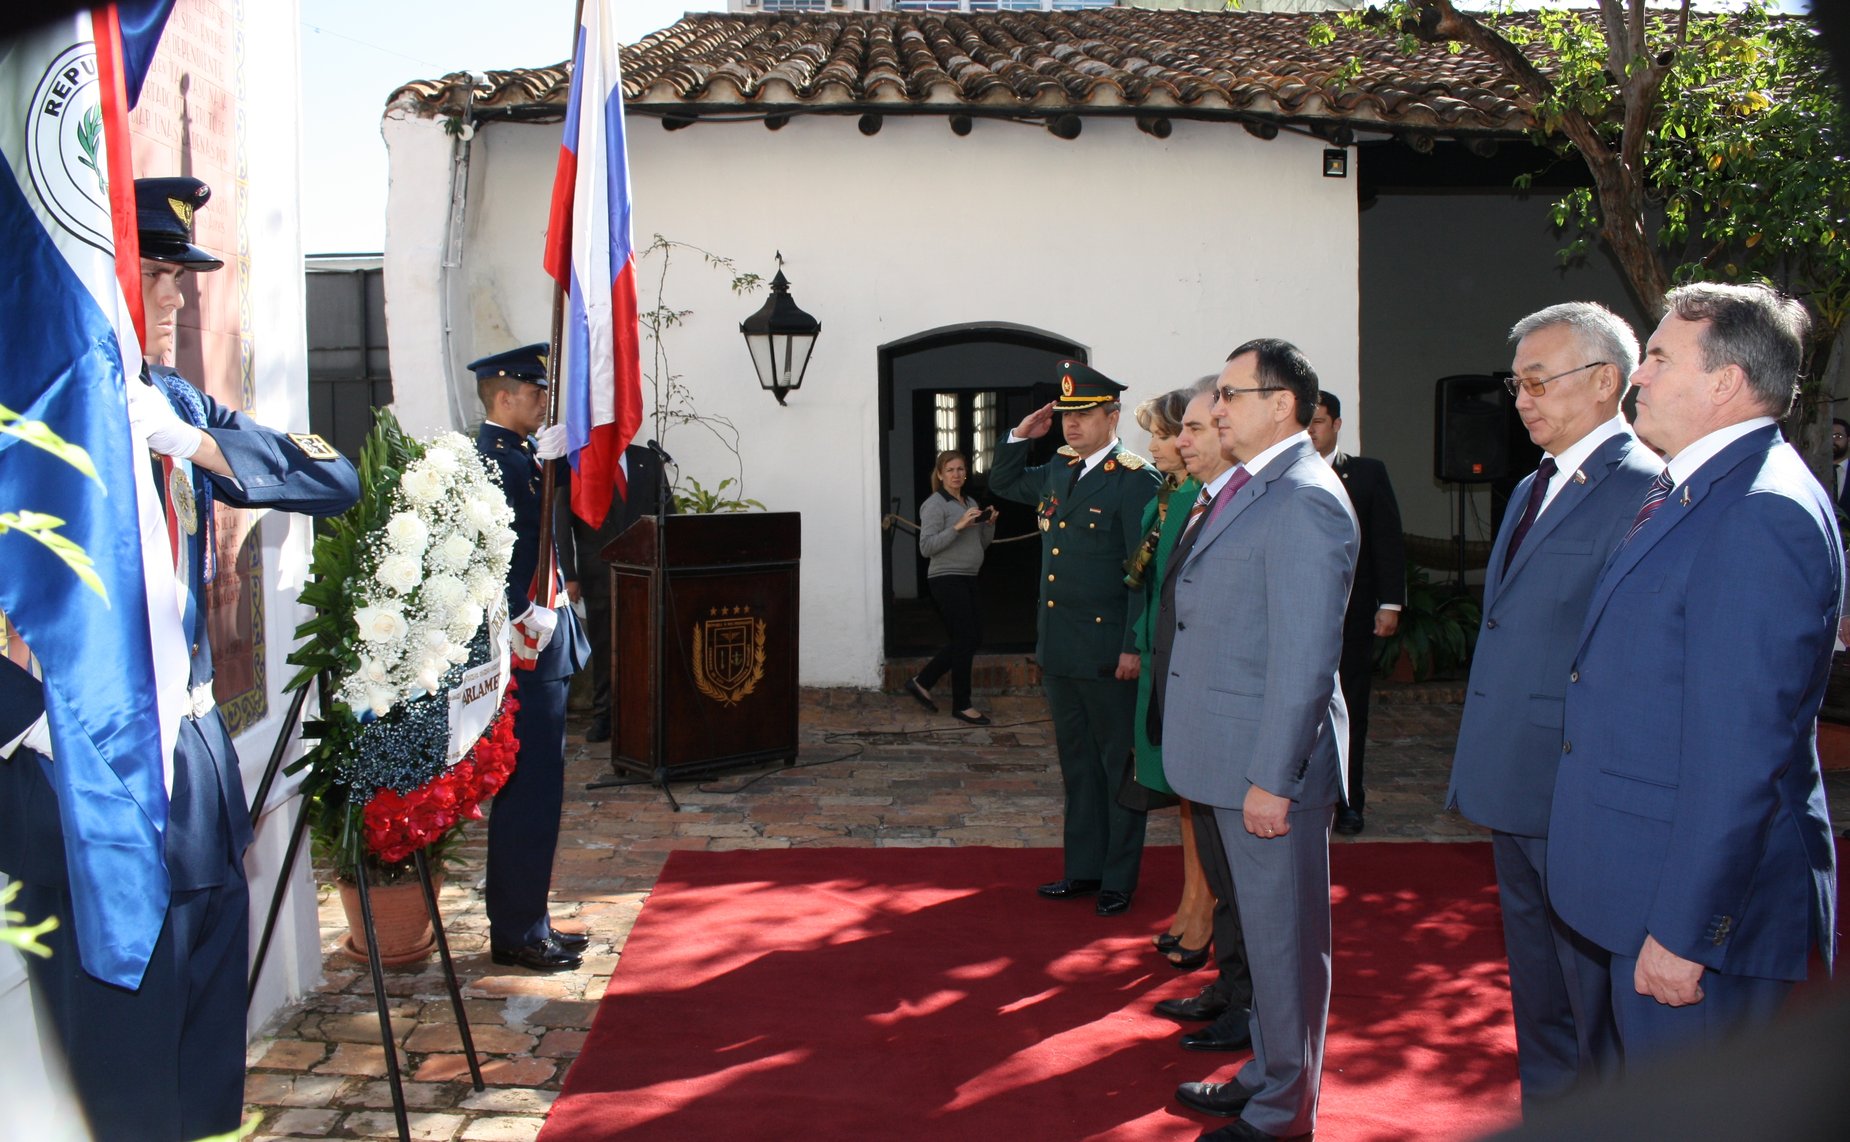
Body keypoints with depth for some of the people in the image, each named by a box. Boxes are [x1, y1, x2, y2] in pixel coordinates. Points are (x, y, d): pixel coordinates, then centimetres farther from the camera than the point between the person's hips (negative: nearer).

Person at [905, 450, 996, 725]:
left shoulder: (971, 503, 16)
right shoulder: (935, 505, -9)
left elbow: (982, 545, 20)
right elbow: (926, 547, -16)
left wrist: (990, 524, 2)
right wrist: (958, 526, -22)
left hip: (967, 578, 9)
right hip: (946, 578, -9)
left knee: (971, 638, 11)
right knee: (966, 639, -6)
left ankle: (921, 682, 20)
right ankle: (961, 705, 6)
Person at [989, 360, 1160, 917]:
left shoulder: (1134, 480, -12)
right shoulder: (1058, 471, 10)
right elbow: (1003, 483, 28)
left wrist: (1134, 647, -19)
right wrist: (1021, 435, 11)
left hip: (1108, 651, -8)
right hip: (1058, 649, 8)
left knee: (1118, 765, 5)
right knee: (1077, 762, 16)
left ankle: (1119, 880, 15)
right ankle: (1083, 868, 27)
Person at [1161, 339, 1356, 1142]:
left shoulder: (1304, 500, -19)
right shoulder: (1247, 488, 12)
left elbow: (1305, 659, -22)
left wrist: (1272, 779, -22)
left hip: (1271, 767, -10)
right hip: (1233, 754, 10)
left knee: (1285, 939, 5)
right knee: (1261, 930, 22)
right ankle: (1267, 1073, 38)